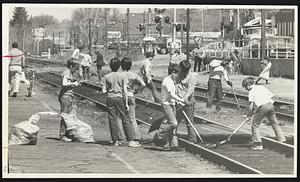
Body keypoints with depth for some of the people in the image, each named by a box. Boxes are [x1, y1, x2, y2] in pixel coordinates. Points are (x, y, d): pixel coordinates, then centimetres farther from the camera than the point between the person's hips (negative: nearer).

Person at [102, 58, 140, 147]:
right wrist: (126, 103, -5)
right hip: (120, 98, -1)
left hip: (110, 98, 1)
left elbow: (103, 91, -3)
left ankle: (116, 141, 6)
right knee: (126, 120, 3)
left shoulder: (106, 77, 0)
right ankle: (130, 141, 0)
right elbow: (125, 90, -7)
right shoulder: (122, 76, -4)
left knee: (113, 120, 6)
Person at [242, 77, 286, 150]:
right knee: (275, 124, 18)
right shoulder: (262, 87, 20)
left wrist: (249, 115, 6)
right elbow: (271, 96, 18)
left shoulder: (251, 91, 4)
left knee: (254, 125, 6)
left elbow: (251, 105, -5)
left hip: (262, 107, -6)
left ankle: (258, 143, 1)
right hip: (270, 104, 6)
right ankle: (282, 140, 20)